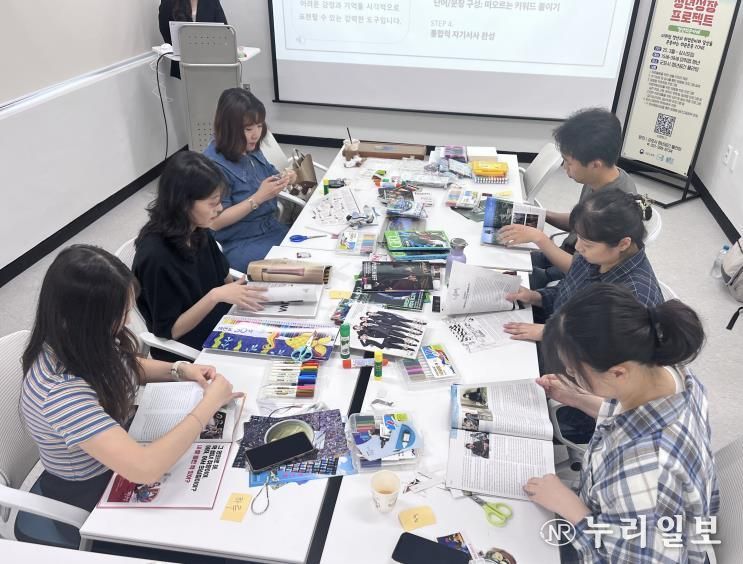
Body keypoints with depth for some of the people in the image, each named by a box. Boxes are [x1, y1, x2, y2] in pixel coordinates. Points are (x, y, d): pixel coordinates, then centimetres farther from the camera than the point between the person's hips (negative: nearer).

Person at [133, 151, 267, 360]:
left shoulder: (199, 231, -6)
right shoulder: (155, 256, -27)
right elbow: (169, 331, -20)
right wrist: (215, 296, -28)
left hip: (220, 323, 7)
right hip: (187, 351, -7)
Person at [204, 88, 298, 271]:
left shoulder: (250, 149, 2)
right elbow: (215, 222, -18)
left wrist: (283, 180, -5)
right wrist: (258, 198, -24)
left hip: (272, 229, 7)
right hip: (238, 245, -7)